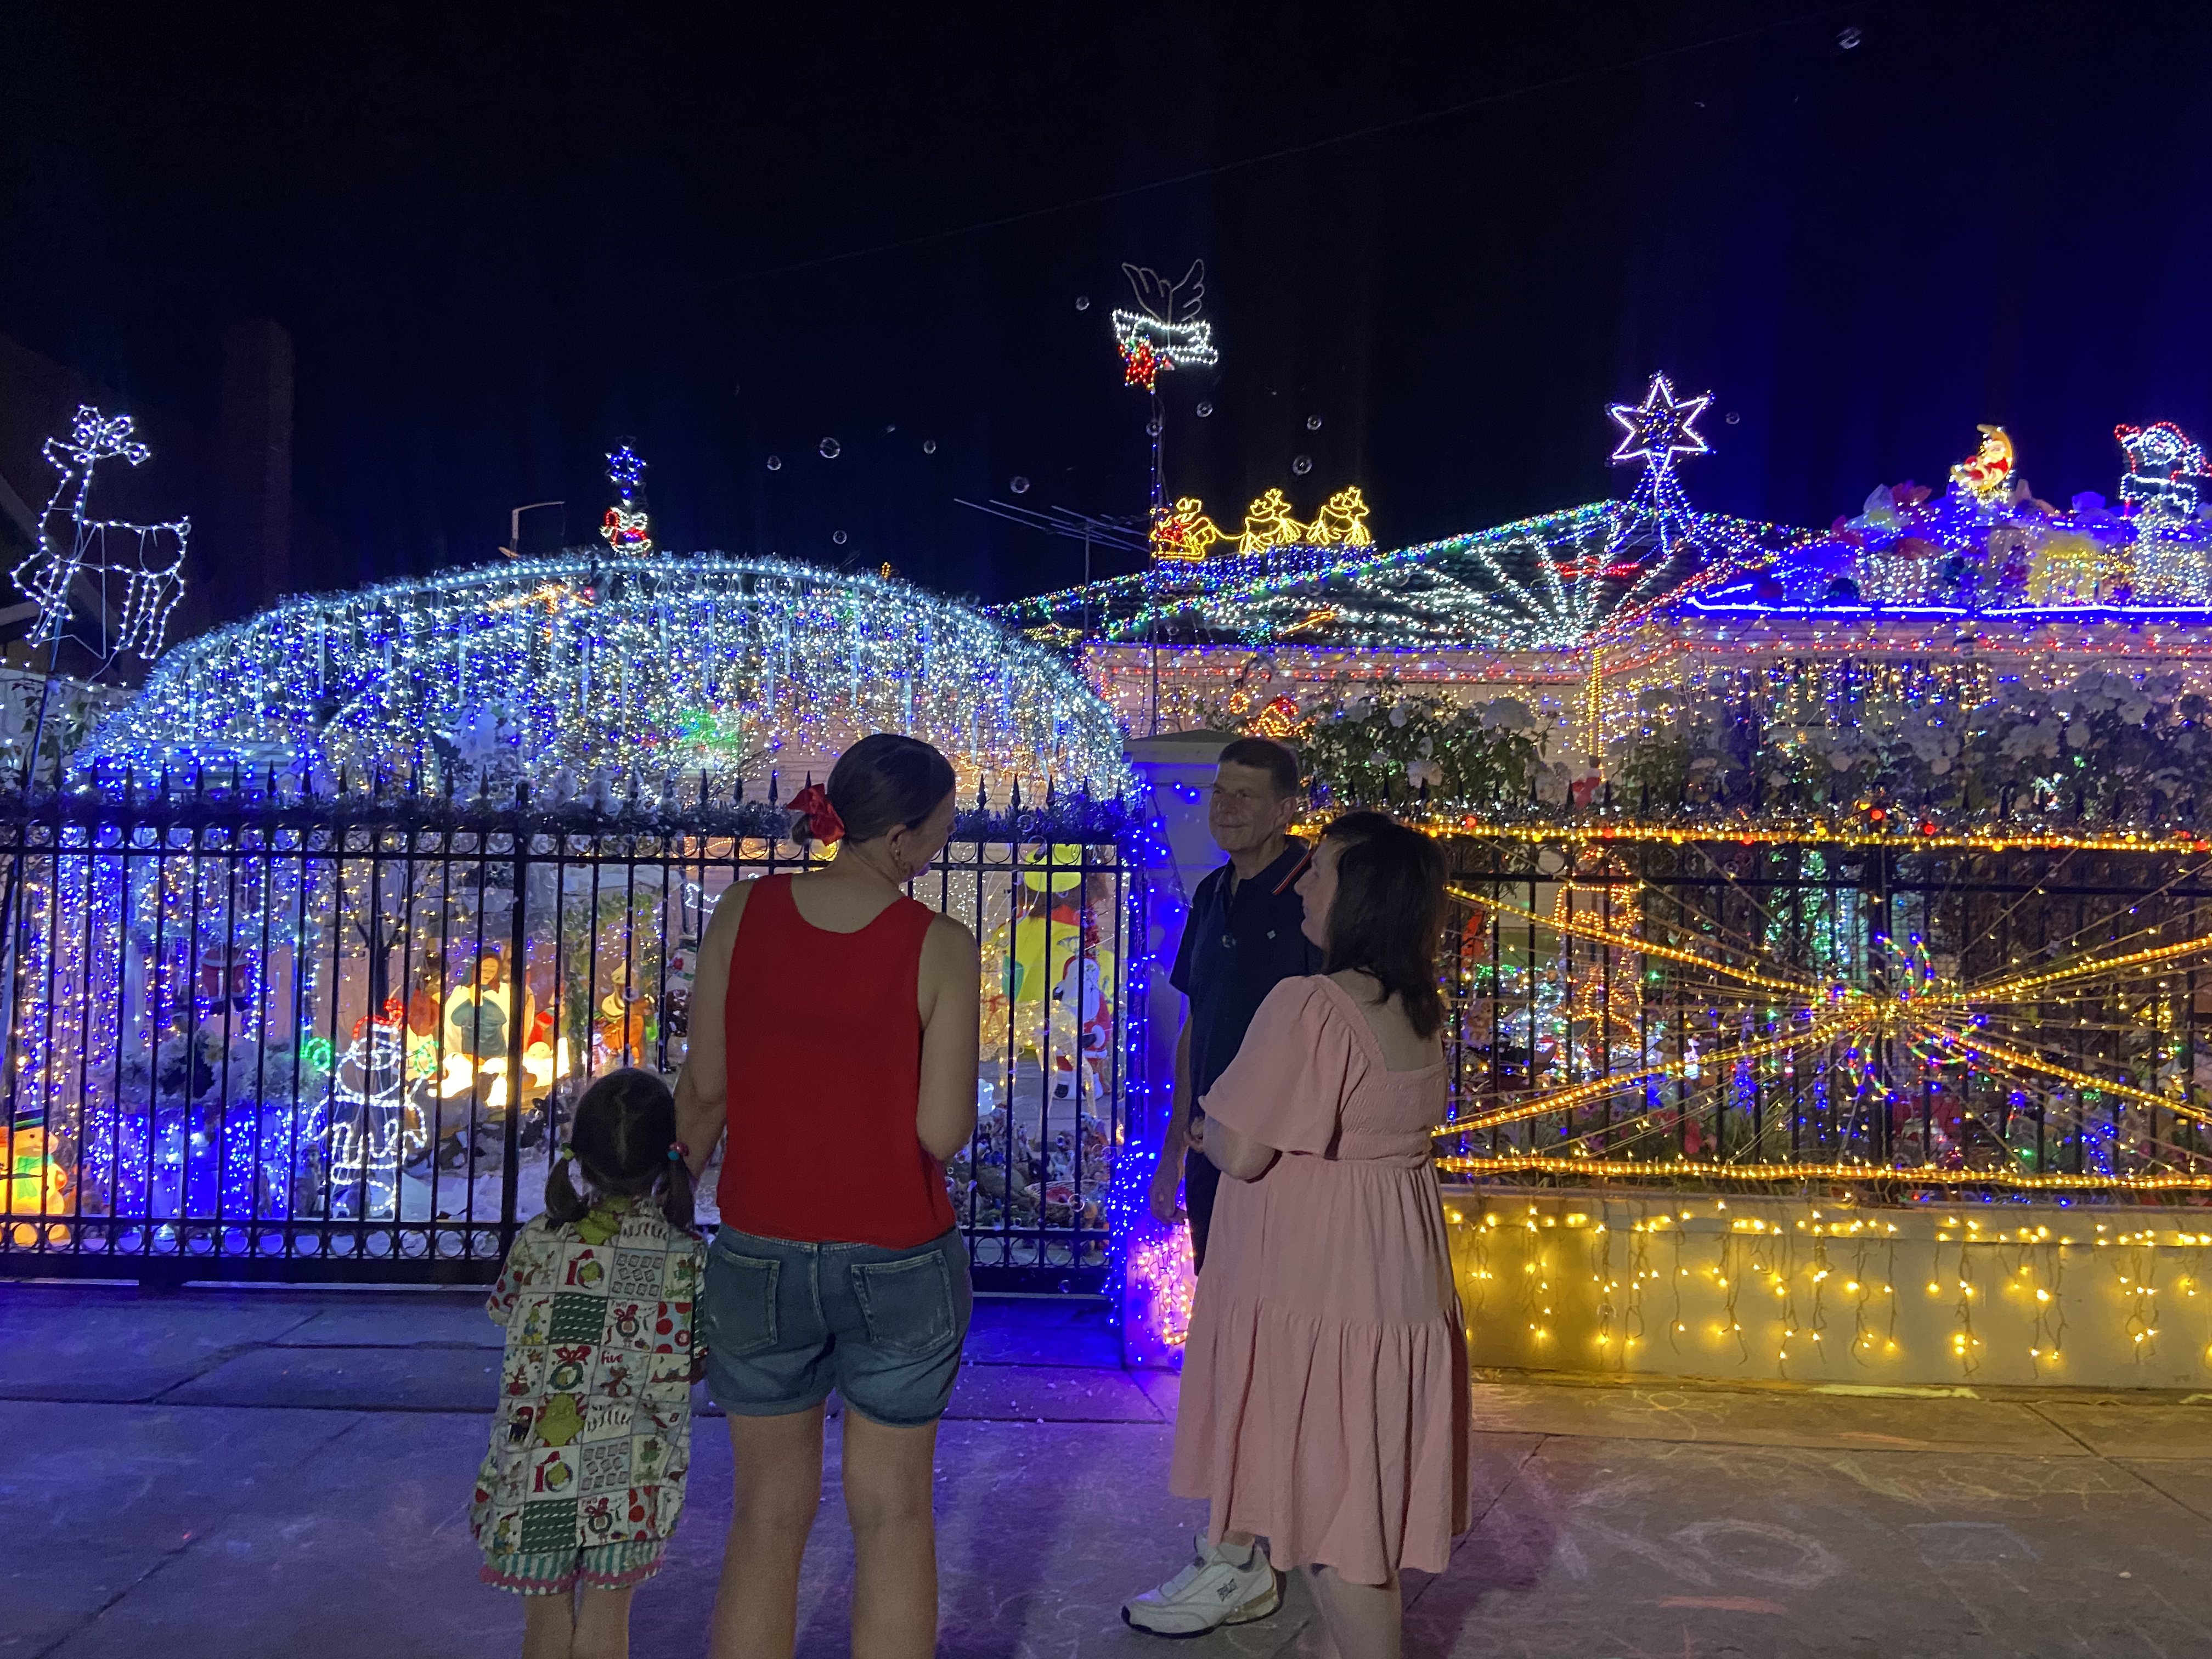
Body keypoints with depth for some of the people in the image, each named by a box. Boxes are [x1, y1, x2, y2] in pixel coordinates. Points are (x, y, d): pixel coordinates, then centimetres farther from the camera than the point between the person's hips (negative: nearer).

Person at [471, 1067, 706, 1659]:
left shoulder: (538, 1241, -6)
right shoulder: (686, 1256, -9)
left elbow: (503, 1310, 13)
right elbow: (673, 1384, -6)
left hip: (536, 1474, 1)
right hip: (629, 1480, -1)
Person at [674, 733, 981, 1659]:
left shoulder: (743, 913, -6)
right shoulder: (940, 946, -13)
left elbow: (704, 1091, -1)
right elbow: (944, 1132, -15)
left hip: (760, 1258, 2)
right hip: (899, 1263, -2)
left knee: (768, 1517, 17)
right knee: (893, 1516, 15)